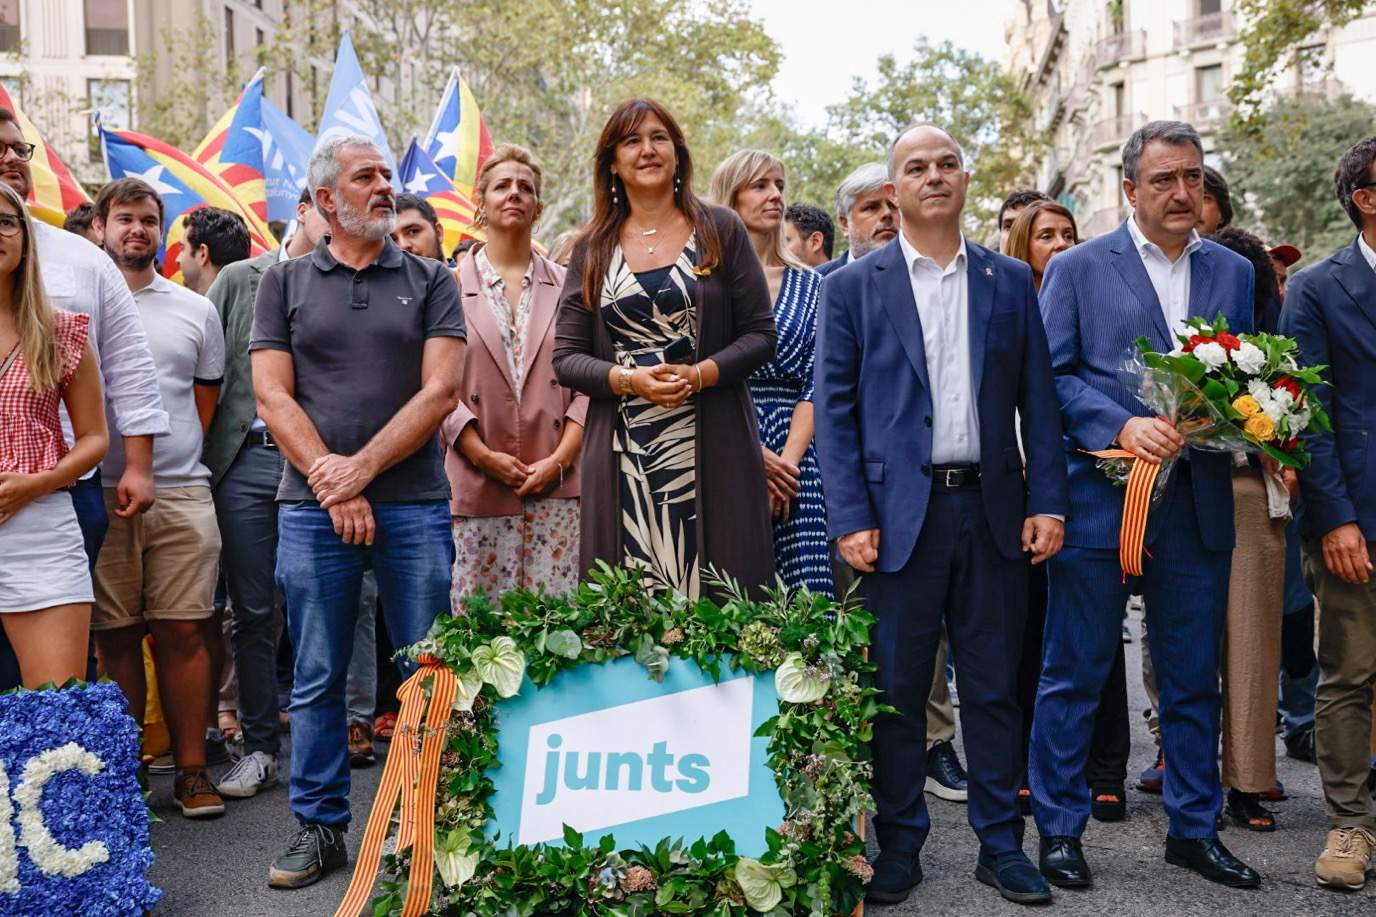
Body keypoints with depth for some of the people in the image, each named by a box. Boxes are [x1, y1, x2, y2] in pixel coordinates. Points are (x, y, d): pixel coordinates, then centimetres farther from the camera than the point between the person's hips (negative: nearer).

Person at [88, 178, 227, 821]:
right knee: (116, 637, 4)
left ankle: (192, 771, 6)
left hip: (182, 494, 1)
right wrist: (119, 469, 3)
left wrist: (175, 462, 10)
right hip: (101, 495, -1)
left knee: (183, 631, 0)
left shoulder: (195, 310, 13)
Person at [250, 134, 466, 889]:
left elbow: (440, 391, -2)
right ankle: (320, 826, 18)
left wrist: (361, 467, -11)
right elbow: (272, 394, 2)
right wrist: (330, 484, -8)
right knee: (317, 677, 6)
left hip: (414, 503, 0)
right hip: (311, 506, 1)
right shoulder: (285, 282, 10)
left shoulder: (430, 281, 8)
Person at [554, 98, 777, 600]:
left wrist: (698, 374, -13)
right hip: (623, 456, 1)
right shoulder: (592, 249, 11)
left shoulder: (720, 230, 7)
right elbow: (565, 358, 7)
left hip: (710, 448, -1)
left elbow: (761, 333, 3)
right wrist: (630, 379, -11)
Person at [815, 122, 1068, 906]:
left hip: (993, 512, 2)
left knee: (994, 688, 9)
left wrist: (1047, 503, -1)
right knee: (896, 690, 5)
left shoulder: (1012, 282, 10)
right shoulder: (853, 288, 3)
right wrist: (850, 517, -9)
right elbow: (835, 409, -1)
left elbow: (1038, 401, 8)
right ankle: (899, 845, 19)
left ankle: (1002, 844, 21)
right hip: (900, 512, -2)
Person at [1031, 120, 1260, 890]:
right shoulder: (1077, 269, 1)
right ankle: (1061, 827, 17)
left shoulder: (1234, 272, 13)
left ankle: (1195, 828, 26)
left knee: (1194, 679, 12)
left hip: (1199, 503, 4)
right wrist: (1122, 426, -18)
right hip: (1100, 499, -4)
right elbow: (1053, 377, -4)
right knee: (1076, 674, 4)